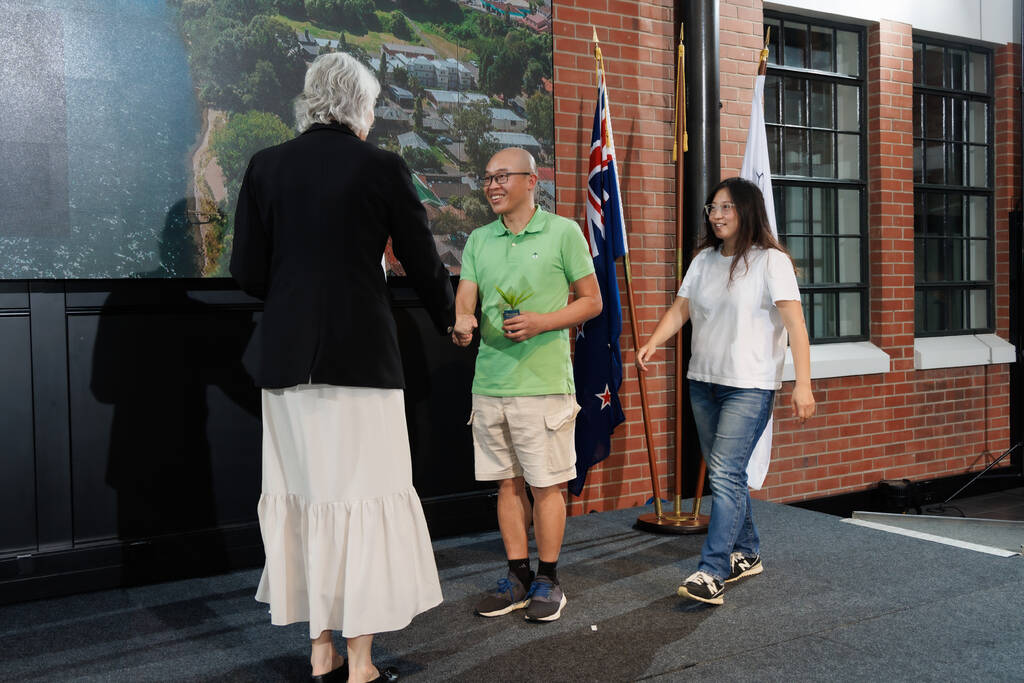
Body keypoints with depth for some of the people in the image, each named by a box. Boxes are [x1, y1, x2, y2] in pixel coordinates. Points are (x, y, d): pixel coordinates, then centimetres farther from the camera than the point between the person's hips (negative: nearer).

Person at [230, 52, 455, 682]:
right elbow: (423, 263, 3)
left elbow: (247, 269, 4)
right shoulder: (383, 168, -3)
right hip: (361, 352, -4)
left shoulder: (267, 165, 6)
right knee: (364, 496, 2)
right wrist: (450, 318, 23)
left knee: (302, 495, 11)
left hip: (285, 355, 4)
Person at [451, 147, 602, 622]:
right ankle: (518, 578, 23)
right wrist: (462, 324, -17)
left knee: (546, 484, 2)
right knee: (508, 482, 11)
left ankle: (548, 581, 16)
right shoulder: (478, 240, 12)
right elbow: (464, 300, 7)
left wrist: (542, 322, -15)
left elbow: (591, 301, 1)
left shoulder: (563, 232, -1)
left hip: (543, 382, -4)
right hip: (489, 382, 5)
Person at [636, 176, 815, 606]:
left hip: (750, 386, -7)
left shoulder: (771, 261, -8)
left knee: (725, 475, -13)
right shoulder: (704, 260, 12)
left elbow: (794, 322, -14)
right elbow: (680, 309, 8)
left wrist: (803, 383, -21)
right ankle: (746, 555, 28)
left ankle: (712, 573, -12)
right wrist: (652, 344, -10)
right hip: (703, 381, 7)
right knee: (725, 475, 13)